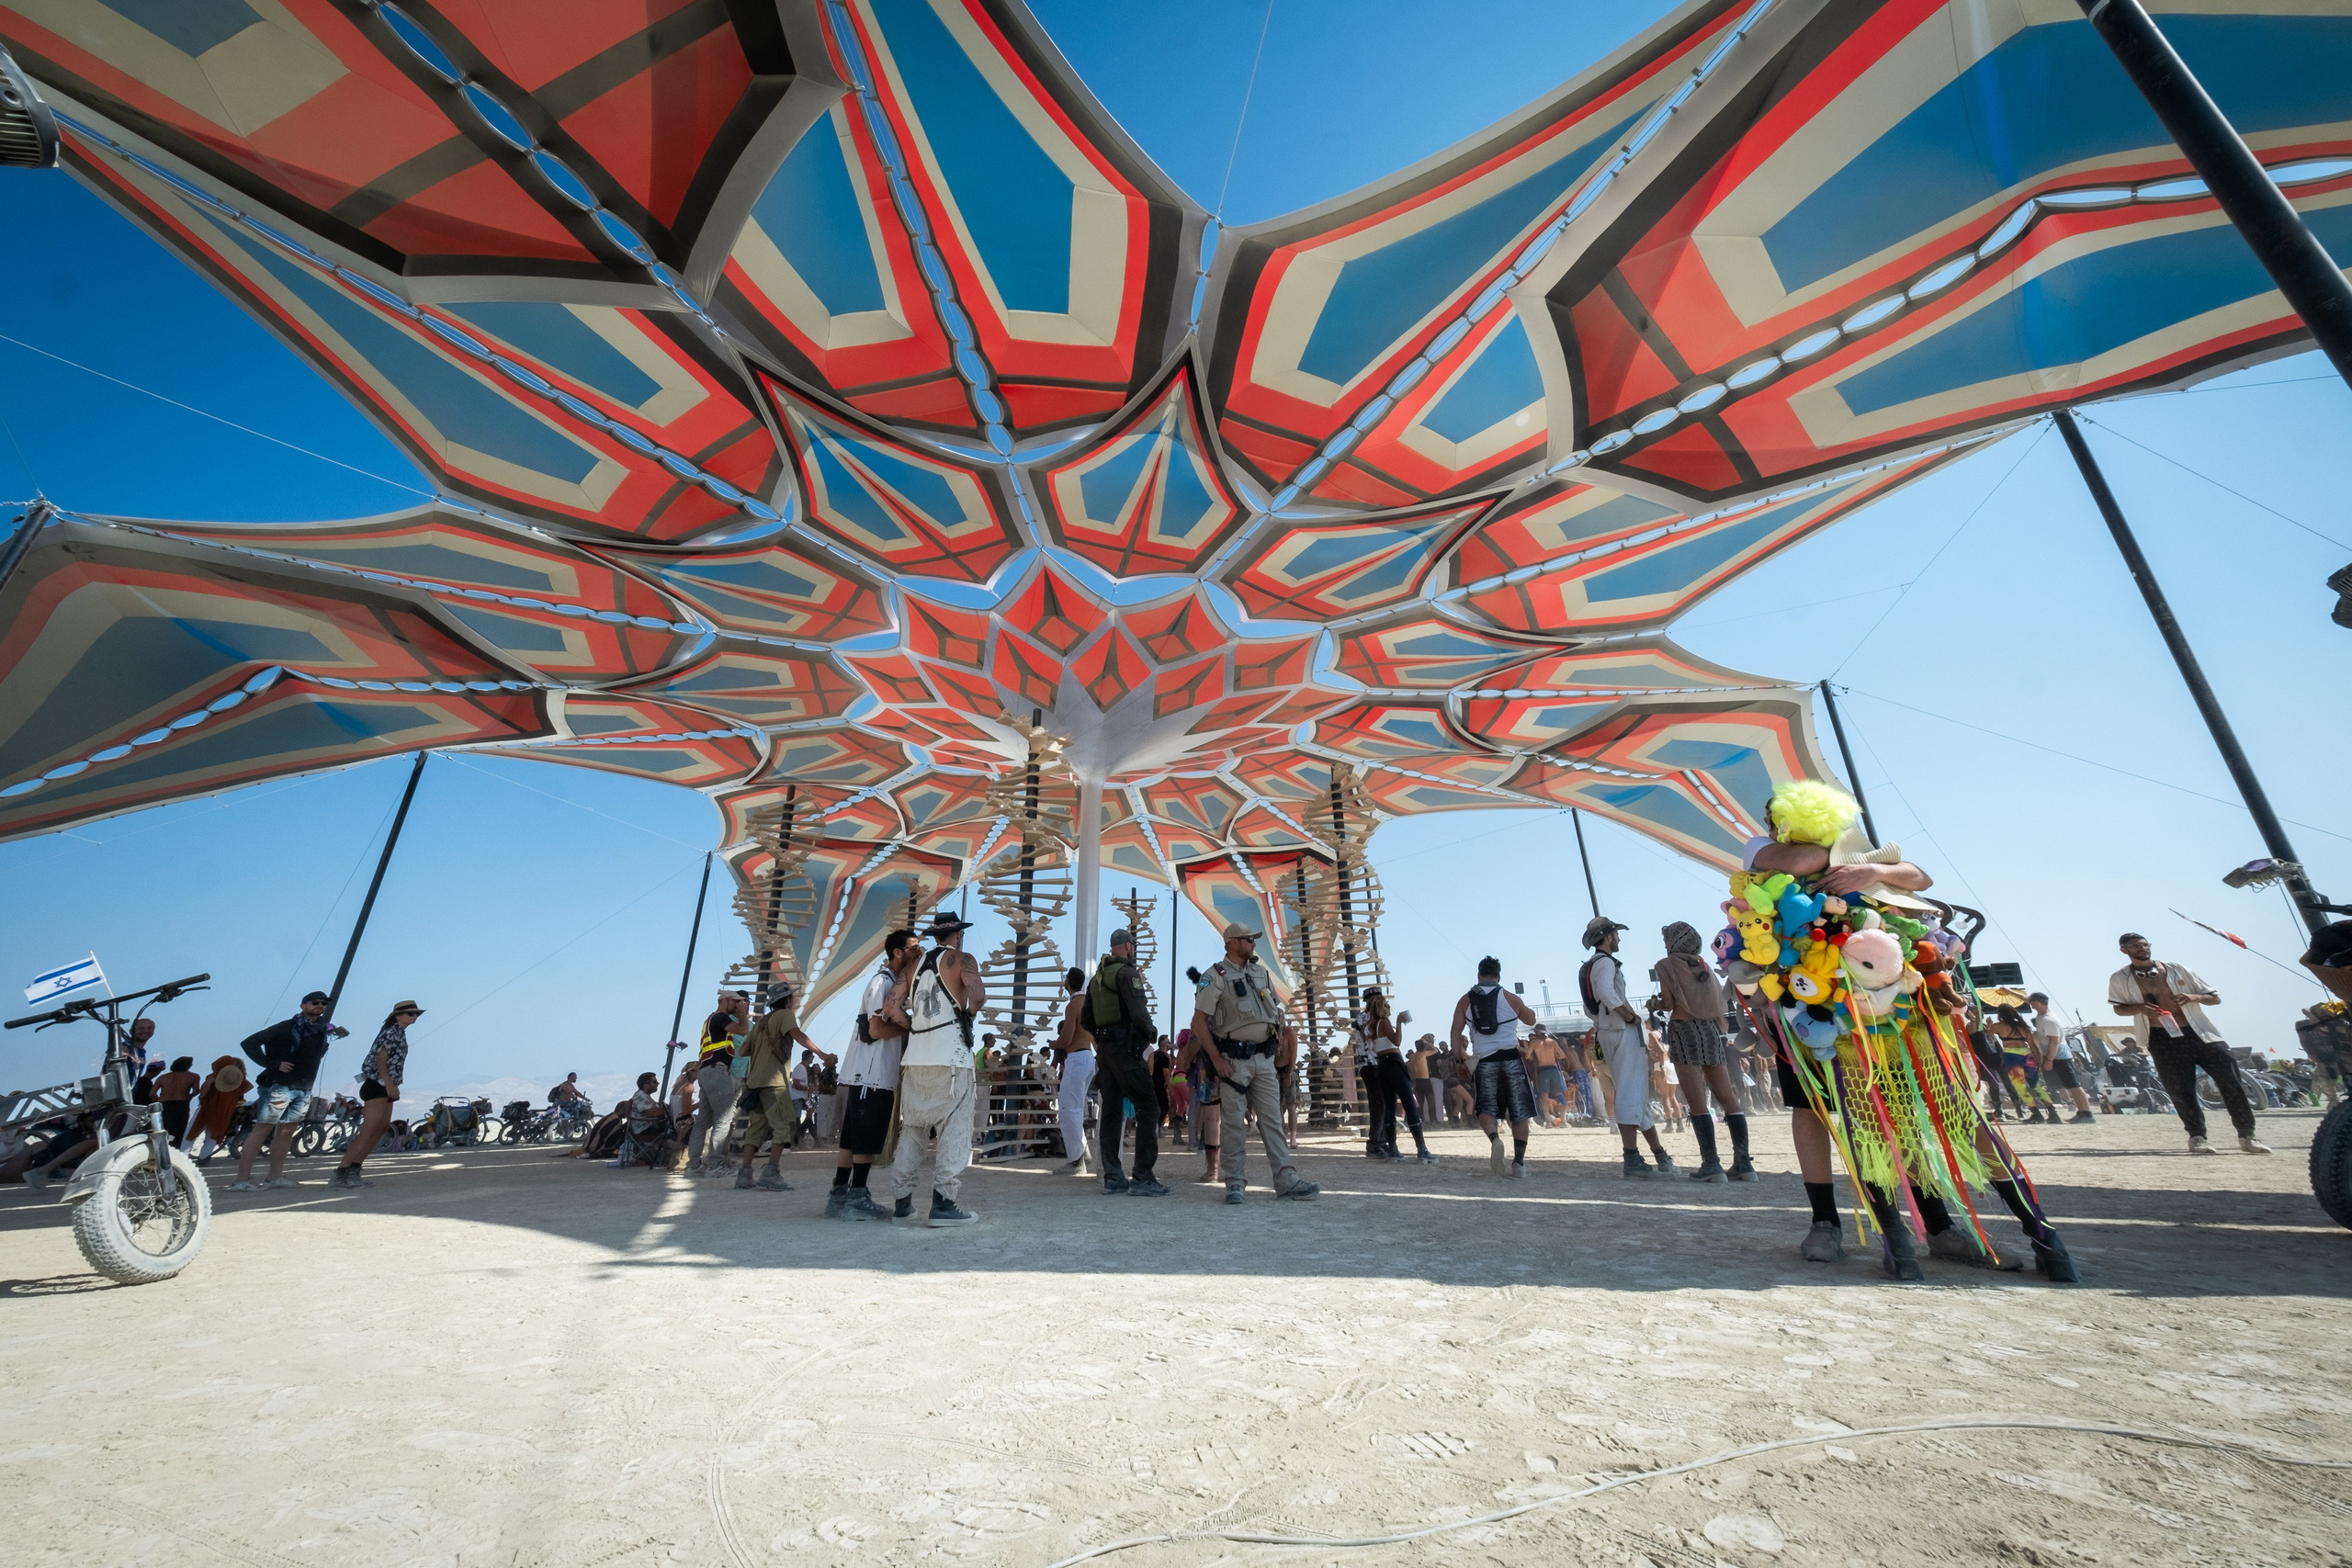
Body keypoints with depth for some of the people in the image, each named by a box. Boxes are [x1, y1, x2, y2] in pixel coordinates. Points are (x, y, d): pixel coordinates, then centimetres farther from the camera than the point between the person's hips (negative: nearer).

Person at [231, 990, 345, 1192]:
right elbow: (249, 1043, -10)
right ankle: (241, 1180, -4)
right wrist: (273, 1064, -15)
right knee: (261, 1129, -6)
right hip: (279, 1086, -6)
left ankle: (275, 1177, 15)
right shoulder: (287, 1027, -9)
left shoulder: (324, 1030, 8)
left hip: (303, 1090, 6)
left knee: (286, 1132, 10)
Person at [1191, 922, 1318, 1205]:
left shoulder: (1261, 973, 13)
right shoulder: (1215, 976, -7)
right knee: (1234, 1124, 1)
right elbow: (1199, 1021, -10)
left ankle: (1287, 1181, 7)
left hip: (1264, 1059, 6)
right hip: (1233, 1060, -5)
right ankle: (1236, 1184, 9)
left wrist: (1282, 1042, 10)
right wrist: (1216, 1059, -14)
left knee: (1272, 1120, 5)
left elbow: (1276, 1011, 21)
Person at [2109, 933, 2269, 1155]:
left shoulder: (2176, 970, 3)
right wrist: (2139, 1008, -14)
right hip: (2163, 1040, -2)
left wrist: (2193, 997, -12)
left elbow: (2215, 998, 9)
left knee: (2231, 1082, -1)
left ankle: (2247, 1136, 13)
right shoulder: (2120, 979, -1)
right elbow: (2119, 1008, 7)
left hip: (2198, 1033, 2)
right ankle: (2197, 1137, 13)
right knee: (2182, 1092, -1)